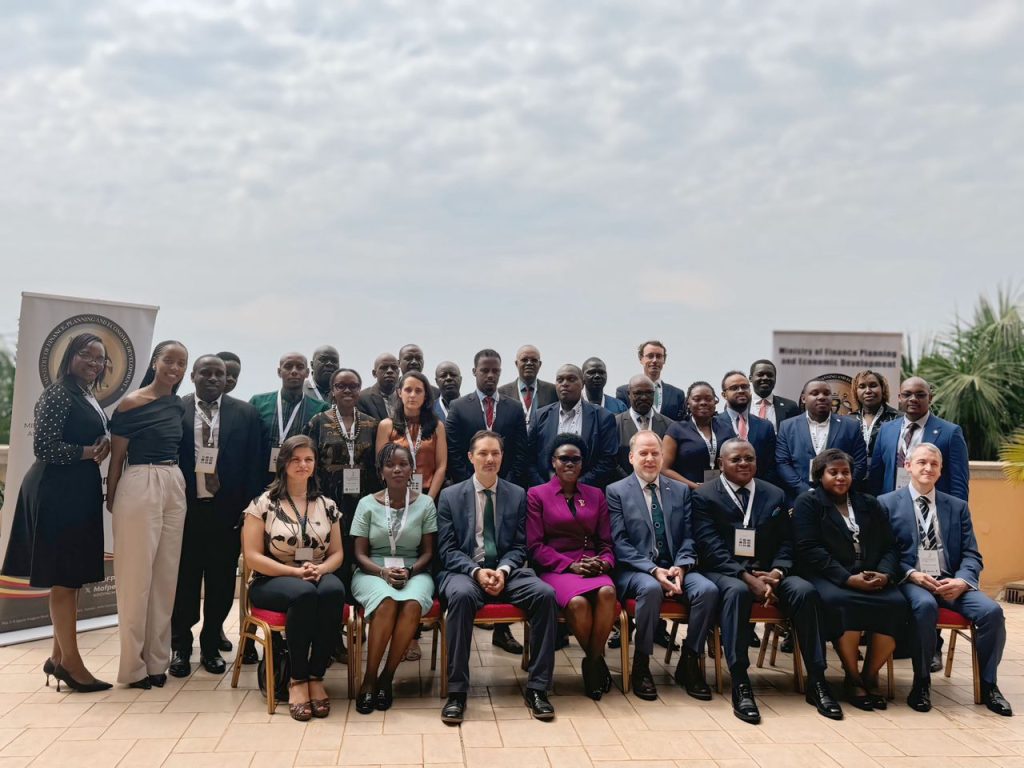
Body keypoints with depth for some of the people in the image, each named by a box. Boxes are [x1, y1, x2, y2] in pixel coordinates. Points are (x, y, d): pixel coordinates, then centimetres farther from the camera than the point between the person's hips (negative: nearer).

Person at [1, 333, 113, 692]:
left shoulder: (90, 400, 16)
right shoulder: (57, 394, -11)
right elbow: (44, 447, -18)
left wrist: (102, 450, 2)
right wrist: (89, 452, -11)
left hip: (81, 494, 9)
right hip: (58, 495, -9)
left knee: (72, 578, 13)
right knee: (63, 578, -3)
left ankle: (59, 656, 22)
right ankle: (70, 662, 4)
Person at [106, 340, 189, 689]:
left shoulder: (179, 406, 11)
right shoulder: (132, 403, -7)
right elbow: (116, 456, -4)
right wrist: (111, 500, -1)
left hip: (175, 488, 6)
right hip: (139, 487, -6)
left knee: (166, 576, 10)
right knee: (136, 575, 1)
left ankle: (157, 659, 20)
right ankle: (133, 664, 12)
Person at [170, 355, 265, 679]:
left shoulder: (246, 413, 3)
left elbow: (253, 463, 2)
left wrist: (250, 507, -3)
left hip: (227, 510, 1)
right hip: (185, 508, -1)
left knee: (221, 582, 8)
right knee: (184, 580, 9)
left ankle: (211, 646, 23)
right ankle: (180, 647, 24)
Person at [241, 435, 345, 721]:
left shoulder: (327, 505, 10)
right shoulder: (262, 504, -1)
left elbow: (337, 553, 11)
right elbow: (252, 557, -7)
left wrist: (320, 569, -13)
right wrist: (295, 572, -17)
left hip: (317, 578, 3)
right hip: (272, 581, -3)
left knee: (333, 591, -34)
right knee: (304, 594, -37)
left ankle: (316, 677, -24)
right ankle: (297, 680, -22)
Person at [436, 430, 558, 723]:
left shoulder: (517, 495, 11)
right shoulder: (450, 496, 6)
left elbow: (519, 546, 8)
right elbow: (447, 549, 1)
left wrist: (503, 570, -14)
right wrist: (476, 571, -17)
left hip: (507, 570, 2)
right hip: (464, 570, -2)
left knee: (545, 594, -28)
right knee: (462, 595, -37)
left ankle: (536, 688, -18)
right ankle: (456, 691, -28)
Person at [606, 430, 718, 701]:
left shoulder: (680, 490, 15)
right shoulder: (616, 491, 3)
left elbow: (688, 537, 9)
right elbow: (620, 543, -6)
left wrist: (680, 567, -11)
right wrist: (653, 570, -18)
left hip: (675, 568, 4)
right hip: (635, 570, -4)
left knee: (708, 589, -26)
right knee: (651, 588, -37)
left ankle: (689, 663, -7)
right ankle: (641, 665, -17)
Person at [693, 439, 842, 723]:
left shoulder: (775, 495, 15)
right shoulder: (704, 496, 2)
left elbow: (786, 543, 9)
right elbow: (712, 548, -8)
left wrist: (776, 572, -12)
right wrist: (747, 577, -21)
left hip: (768, 572, 4)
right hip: (725, 572, -4)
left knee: (805, 591, -25)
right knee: (737, 591, -37)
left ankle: (816, 681, -18)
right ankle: (740, 685, -35)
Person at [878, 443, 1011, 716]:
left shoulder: (958, 507, 17)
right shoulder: (887, 503, 7)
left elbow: (971, 555, 9)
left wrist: (961, 581, -12)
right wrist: (912, 574, -17)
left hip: (952, 583, 3)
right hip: (911, 582, -3)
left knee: (992, 611, -24)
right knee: (925, 605, -36)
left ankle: (987, 684, -3)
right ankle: (922, 681, -17)